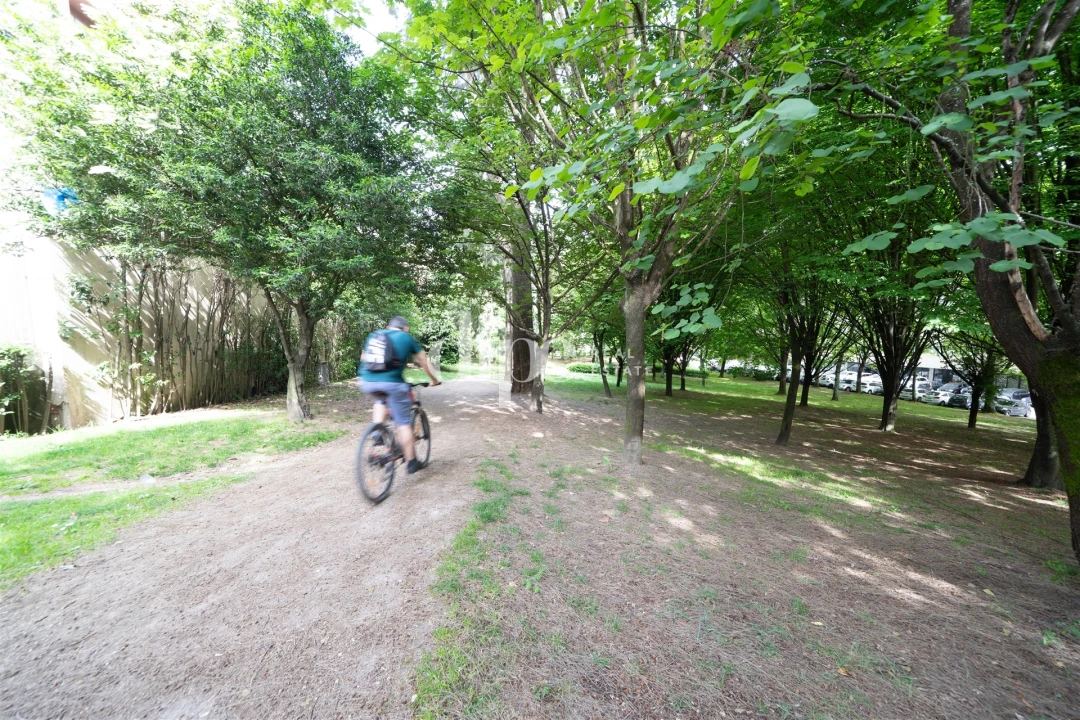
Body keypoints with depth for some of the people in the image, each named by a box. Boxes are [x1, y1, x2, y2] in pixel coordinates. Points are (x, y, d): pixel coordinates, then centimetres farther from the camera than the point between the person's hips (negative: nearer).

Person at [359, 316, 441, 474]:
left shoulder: (374, 335, 24)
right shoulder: (407, 338, 14)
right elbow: (424, 363, 21)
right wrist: (434, 380, 35)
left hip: (367, 382, 4)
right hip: (391, 382, -4)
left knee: (381, 399, 37)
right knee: (404, 422, 8)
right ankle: (411, 462, 16)